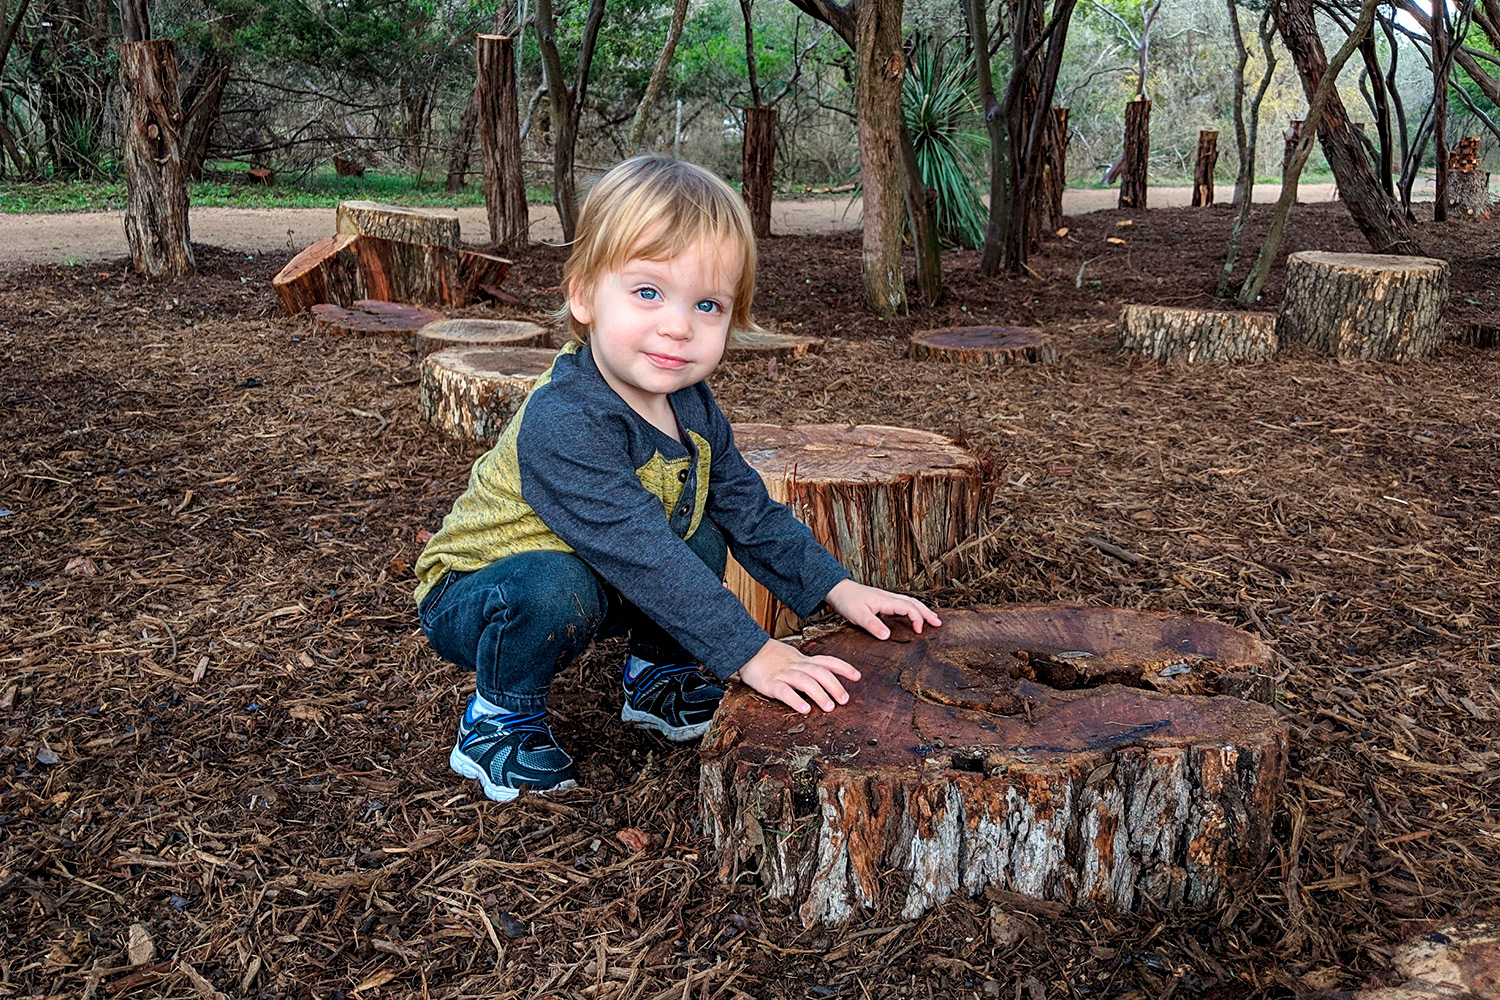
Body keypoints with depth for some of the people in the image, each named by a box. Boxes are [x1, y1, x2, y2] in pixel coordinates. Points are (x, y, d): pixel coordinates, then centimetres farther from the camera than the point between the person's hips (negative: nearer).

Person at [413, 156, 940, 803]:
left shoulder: (690, 407, -6)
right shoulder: (562, 422, -35)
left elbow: (749, 509, 4)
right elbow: (640, 555, -38)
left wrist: (838, 589, -5)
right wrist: (752, 654, -36)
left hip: (594, 587, 8)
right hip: (466, 599, -7)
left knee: (702, 537, -4)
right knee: (553, 587, -37)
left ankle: (656, 676, 17)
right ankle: (499, 717, -9)